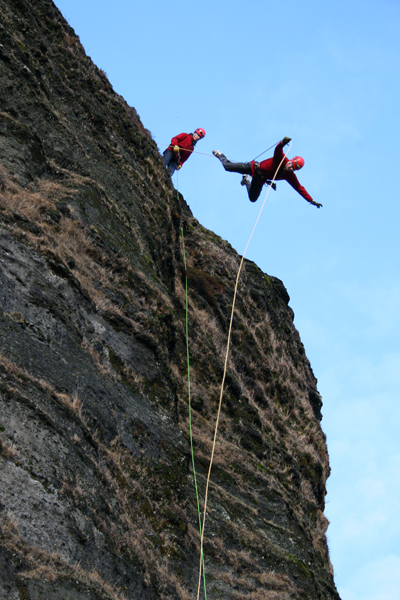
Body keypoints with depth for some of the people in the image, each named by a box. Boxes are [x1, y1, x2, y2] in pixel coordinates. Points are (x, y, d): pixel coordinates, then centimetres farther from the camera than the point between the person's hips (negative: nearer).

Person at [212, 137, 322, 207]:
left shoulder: (290, 176, -19)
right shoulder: (281, 159, -31)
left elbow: (300, 188, -15)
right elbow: (278, 149, -48)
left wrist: (312, 201, -19)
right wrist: (283, 142, -73)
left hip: (259, 180, 5)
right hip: (254, 168, -5)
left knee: (252, 199, 13)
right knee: (228, 166, 1)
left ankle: (247, 181, 42)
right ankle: (220, 155, 38)